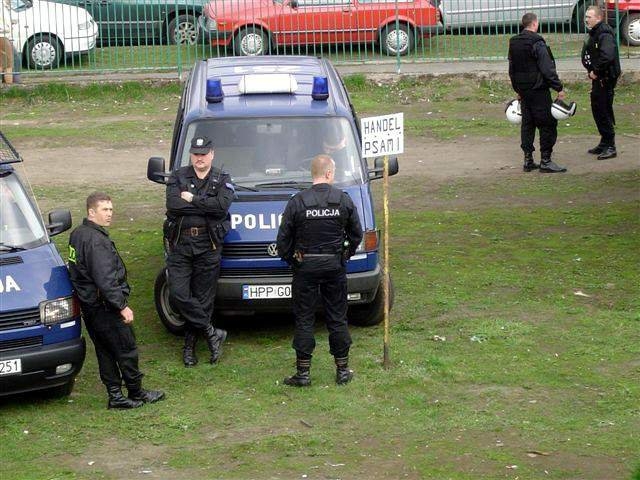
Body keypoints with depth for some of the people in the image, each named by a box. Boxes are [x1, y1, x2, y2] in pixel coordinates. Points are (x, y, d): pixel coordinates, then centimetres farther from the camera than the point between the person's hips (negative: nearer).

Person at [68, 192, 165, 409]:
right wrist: (123, 306, -21)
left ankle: (115, 395, 18)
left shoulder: (77, 235, 9)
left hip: (89, 306, 10)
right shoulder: (97, 241, -23)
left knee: (105, 352, 13)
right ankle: (136, 393, 14)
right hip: (105, 307, -10)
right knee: (126, 350, 3)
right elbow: (104, 279, -27)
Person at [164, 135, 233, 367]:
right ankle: (212, 334, -2)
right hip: (180, 244, 0)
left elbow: (223, 205, -14)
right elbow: (173, 205, -11)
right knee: (178, 294, -12)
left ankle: (190, 344, 14)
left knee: (202, 298, 3)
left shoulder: (222, 180, 7)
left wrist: (192, 200, -11)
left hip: (208, 246, 0)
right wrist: (207, 206, -10)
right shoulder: (178, 177, 7)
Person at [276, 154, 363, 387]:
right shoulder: (344, 200, -3)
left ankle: (303, 372, 5)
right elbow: (357, 234, 4)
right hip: (335, 266, 2)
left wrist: (290, 259, 10)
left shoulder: (297, 202, -9)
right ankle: (342, 370, 16)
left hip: (305, 267, -2)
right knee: (337, 318, 10)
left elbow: (283, 238, -6)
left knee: (304, 319, 5)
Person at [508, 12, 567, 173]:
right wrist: (559, 88, -15)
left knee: (527, 124, 13)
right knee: (547, 124, -2)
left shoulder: (513, 43, 10)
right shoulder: (537, 43, -15)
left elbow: (512, 69, 17)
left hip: (523, 91, 8)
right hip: (538, 90, -8)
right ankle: (545, 160, -3)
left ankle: (528, 160, 14)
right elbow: (548, 69, -18)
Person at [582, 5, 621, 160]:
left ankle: (610, 147, -3)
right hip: (597, 78, 10)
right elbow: (588, 55, 24)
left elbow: (607, 56, -32)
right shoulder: (594, 34, 14)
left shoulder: (605, 34, -18)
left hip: (605, 79, -10)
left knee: (604, 112, -8)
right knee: (597, 110, 16)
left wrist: (595, 71, -21)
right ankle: (604, 143, 27)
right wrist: (591, 71, 8)